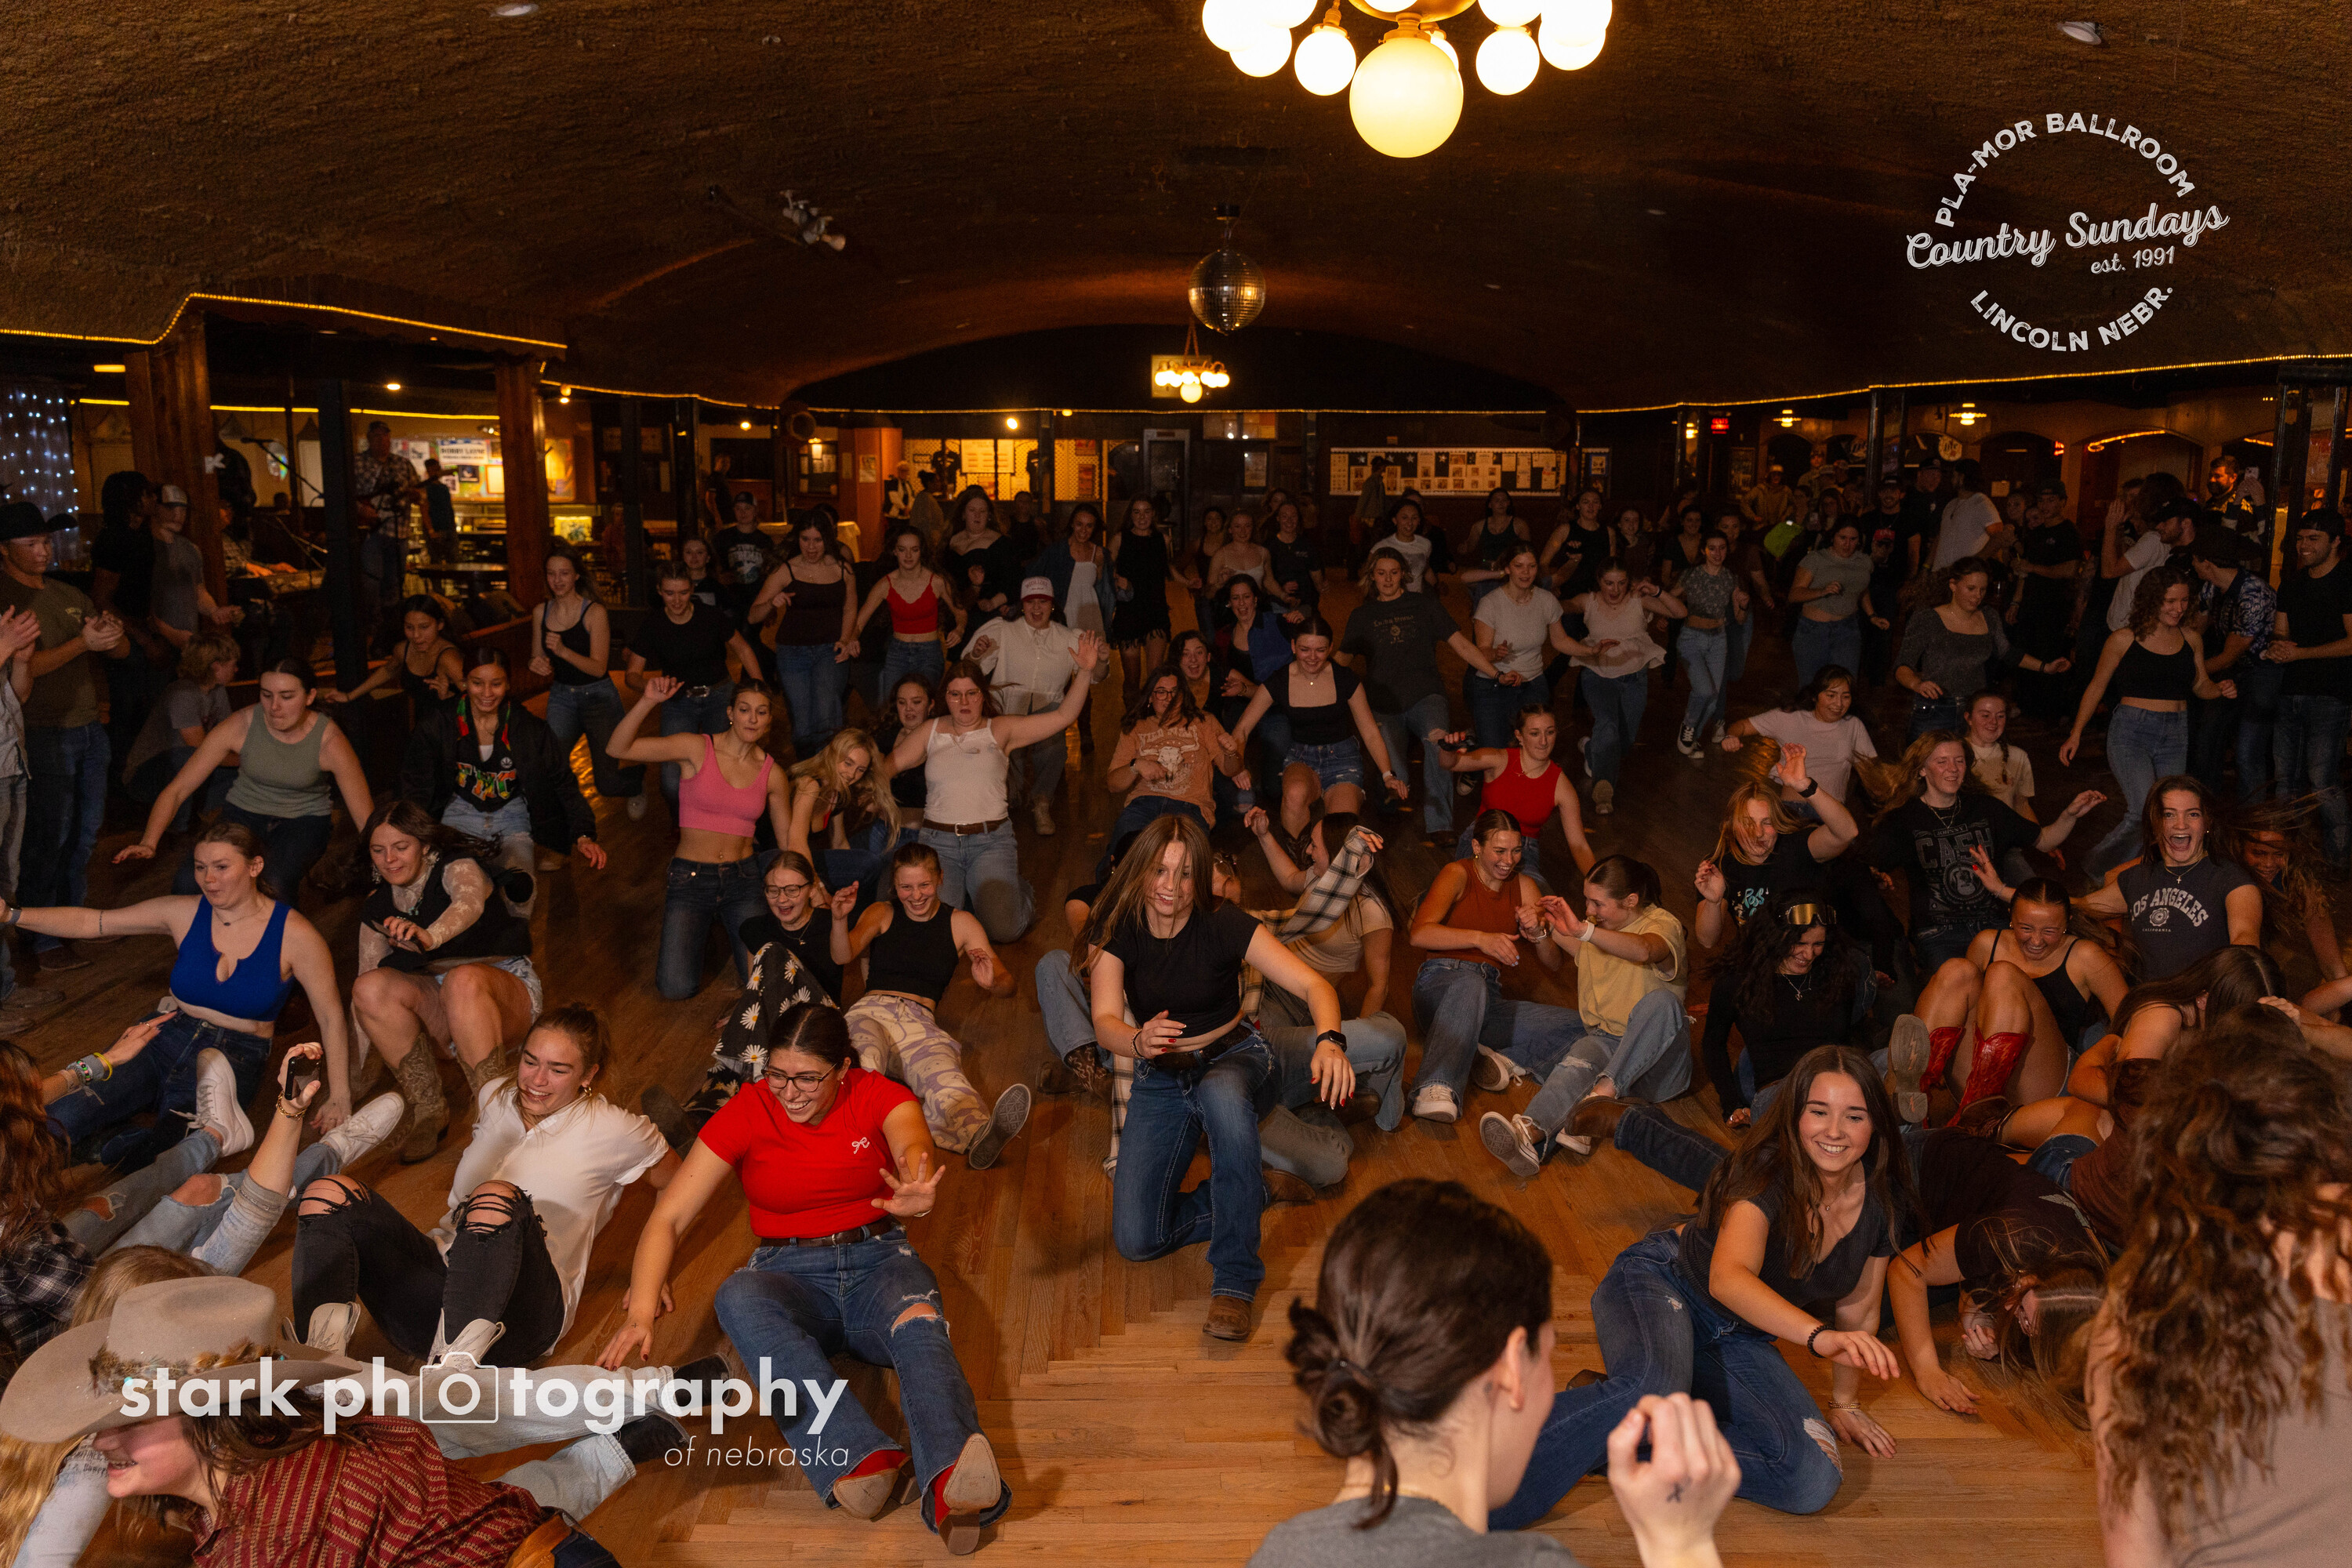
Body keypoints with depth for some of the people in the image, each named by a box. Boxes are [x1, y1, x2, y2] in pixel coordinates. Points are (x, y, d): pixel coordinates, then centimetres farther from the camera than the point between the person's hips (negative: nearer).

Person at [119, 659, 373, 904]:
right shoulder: (241, 725, -17)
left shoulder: (328, 740, -20)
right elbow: (176, 790, -14)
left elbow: (366, 818, -20)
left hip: (304, 821, -2)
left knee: (274, 885, -35)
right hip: (244, 812, 2)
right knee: (188, 881, -25)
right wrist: (148, 843, -28)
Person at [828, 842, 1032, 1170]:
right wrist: (840, 919, -19)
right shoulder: (881, 914, 21)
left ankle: (981, 1134, -70)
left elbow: (1007, 984, 16)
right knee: (864, 1060, -41)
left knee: (943, 1073, -39)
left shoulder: (961, 924, 21)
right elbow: (843, 957, 3)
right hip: (871, 1012, 0)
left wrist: (991, 983, -9)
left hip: (920, 1022, 0)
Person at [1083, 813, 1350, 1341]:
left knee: (1221, 1096, -43)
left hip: (1233, 1056, -2)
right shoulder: (1114, 930, -14)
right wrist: (1138, 1041, -48)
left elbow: (1313, 984, -27)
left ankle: (1234, 1283, -33)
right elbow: (1105, 1021, -23)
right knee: (1135, 1240, -13)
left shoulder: (1224, 925, -19)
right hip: (1161, 1077, 2)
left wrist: (1329, 1040, -49)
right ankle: (1259, 1186, 8)